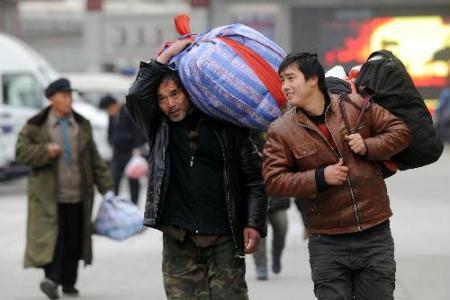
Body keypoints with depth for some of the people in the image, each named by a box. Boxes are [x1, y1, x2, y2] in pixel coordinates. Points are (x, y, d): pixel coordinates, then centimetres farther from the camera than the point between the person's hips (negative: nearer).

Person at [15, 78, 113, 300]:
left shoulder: (82, 125, 12)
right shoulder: (36, 127, 1)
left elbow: (94, 160, 14)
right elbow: (22, 152, -6)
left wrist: (107, 188, 9)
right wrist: (45, 151, -21)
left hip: (77, 196, 4)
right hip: (49, 196, -4)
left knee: (74, 240, 5)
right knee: (52, 237, -15)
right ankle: (52, 278, -21)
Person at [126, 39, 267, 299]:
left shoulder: (225, 125, 4)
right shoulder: (159, 127, 9)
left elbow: (254, 177, 5)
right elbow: (136, 95, -9)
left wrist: (255, 224, -5)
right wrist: (166, 56, -6)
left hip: (225, 239, -1)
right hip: (179, 241, 1)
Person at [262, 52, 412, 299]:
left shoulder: (356, 107, 1)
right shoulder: (281, 131, -2)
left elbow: (400, 132, 6)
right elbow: (273, 181, -7)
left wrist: (368, 147, -11)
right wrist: (319, 178, -17)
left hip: (375, 235, 1)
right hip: (327, 244, -1)